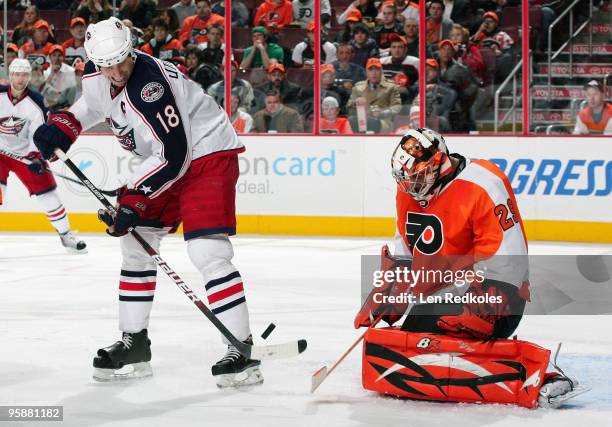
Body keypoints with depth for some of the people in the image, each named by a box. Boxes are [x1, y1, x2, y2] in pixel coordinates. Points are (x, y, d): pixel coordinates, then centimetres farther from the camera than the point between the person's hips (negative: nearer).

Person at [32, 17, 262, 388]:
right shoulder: (98, 77, -4)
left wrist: (133, 199, -28)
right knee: (134, 244, 11)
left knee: (207, 252, -20)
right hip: (164, 162, 10)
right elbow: (91, 106, 21)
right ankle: (134, 344, 21)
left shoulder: (150, 84, -31)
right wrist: (60, 127, 3)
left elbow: (172, 155, -30)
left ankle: (243, 352, -19)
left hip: (208, 155, -10)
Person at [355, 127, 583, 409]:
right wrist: (380, 302, 13)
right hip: (435, 298, 10)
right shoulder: (410, 190, 7)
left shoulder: (482, 185, -19)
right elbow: (403, 252, 21)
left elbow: (506, 261, -22)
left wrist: (479, 309, -28)